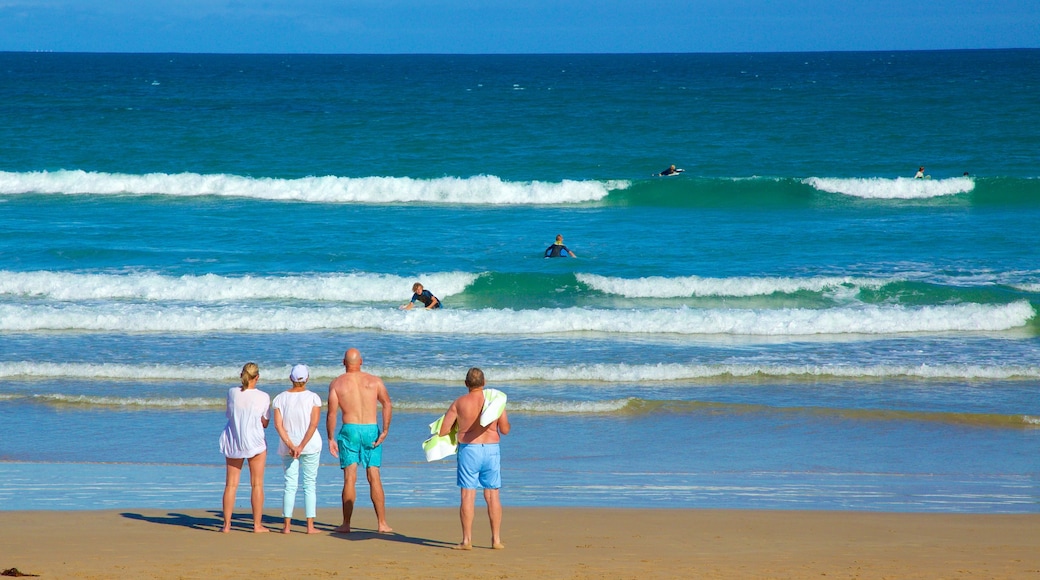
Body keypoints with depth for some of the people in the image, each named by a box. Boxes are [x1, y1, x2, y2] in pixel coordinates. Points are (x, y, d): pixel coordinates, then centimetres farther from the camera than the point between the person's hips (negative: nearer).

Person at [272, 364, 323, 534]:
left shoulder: (280, 398, -1)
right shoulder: (313, 398, -7)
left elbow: (278, 425, -8)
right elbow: (314, 424, -15)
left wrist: (291, 446, -12)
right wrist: (302, 446, -15)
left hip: (287, 446, 2)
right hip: (310, 445, -2)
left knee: (290, 485, 7)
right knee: (310, 484, 4)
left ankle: (287, 525, 3)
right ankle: (310, 525, 1)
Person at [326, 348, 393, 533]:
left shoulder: (337, 383, 3)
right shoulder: (374, 381, 6)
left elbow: (332, 413, -3)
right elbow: (387, 404, -4)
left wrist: (331, 438, 1)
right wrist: (385, 430, -7)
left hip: (349, 430, -1)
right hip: (371, 430, 1)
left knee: (350, 478, 1)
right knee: (374, 477, 5)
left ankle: (346, 524, -1)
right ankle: (382, 523, 4)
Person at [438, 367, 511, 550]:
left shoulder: (459, 403, -2)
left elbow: (442, 431, -1)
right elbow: (505, 430, 3)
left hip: (468, 450, -2)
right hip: (491, 449, 2)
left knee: (468, 495, 0)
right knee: (493, 495, 8)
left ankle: (467, 540, -2)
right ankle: (496, 540, 10)